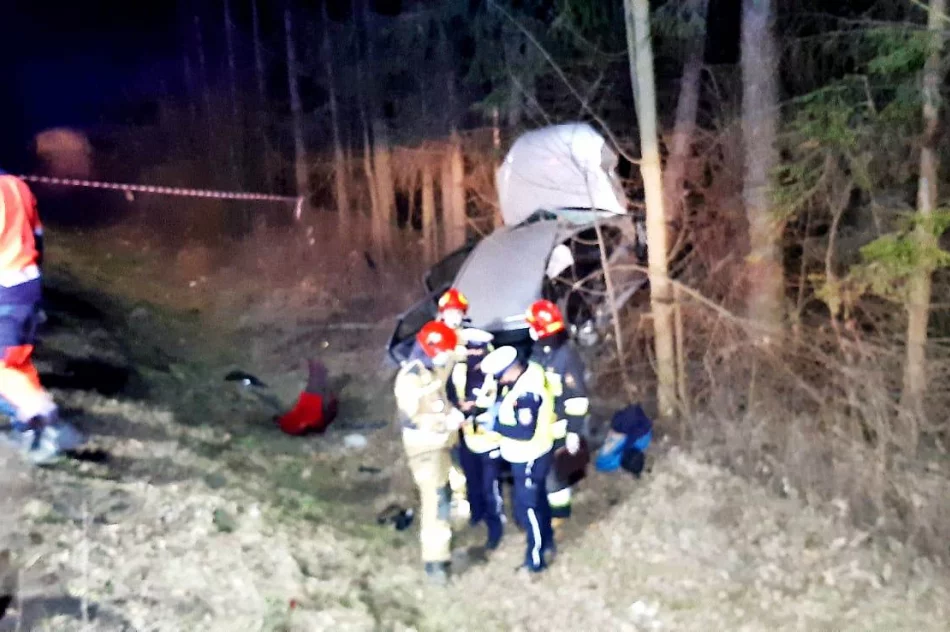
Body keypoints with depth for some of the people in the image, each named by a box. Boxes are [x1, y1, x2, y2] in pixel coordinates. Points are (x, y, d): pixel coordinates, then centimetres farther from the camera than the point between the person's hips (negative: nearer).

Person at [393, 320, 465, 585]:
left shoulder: (434, 370, 7)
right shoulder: (410, 377, -20)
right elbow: (409, 419, -22)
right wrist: (446, 422, -19)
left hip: (440, 443, 9)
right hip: (424, 447, -9)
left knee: (443, 495, 19)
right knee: (434, 499, -12)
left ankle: (442, 543, 35)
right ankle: (435, 560, -8)